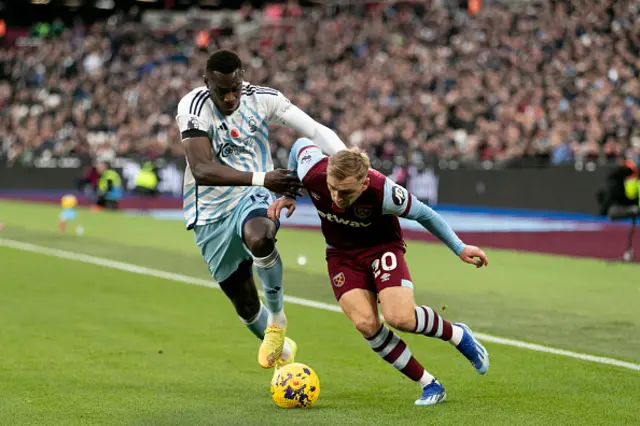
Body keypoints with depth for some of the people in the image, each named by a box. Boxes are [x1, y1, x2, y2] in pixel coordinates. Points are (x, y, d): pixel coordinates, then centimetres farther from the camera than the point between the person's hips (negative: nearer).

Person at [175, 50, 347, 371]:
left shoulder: (262, 99, -10)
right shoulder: (193, 107, -20)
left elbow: (315, 130, -12)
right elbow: (202, 170, -31)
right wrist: (262, 179, -41)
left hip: (253, 198, 0)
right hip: (212, 213, 0)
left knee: (258, 238, -38)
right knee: (244, 303, 9)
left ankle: (277, 319, -14)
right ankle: (280, 348, 42)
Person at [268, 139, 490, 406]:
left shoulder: (384, 193, -34)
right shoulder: (312, 173, -27)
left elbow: (423, 214, -15)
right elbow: (301, 145, -2)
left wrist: (460, 248, -8)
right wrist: (289, 194, 1)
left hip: (382, 246, -3)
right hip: (341, 253, 3)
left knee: (400, 317, -26)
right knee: (365, 323, -19)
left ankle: (457, 335, 9)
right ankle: (429, 385, -4)